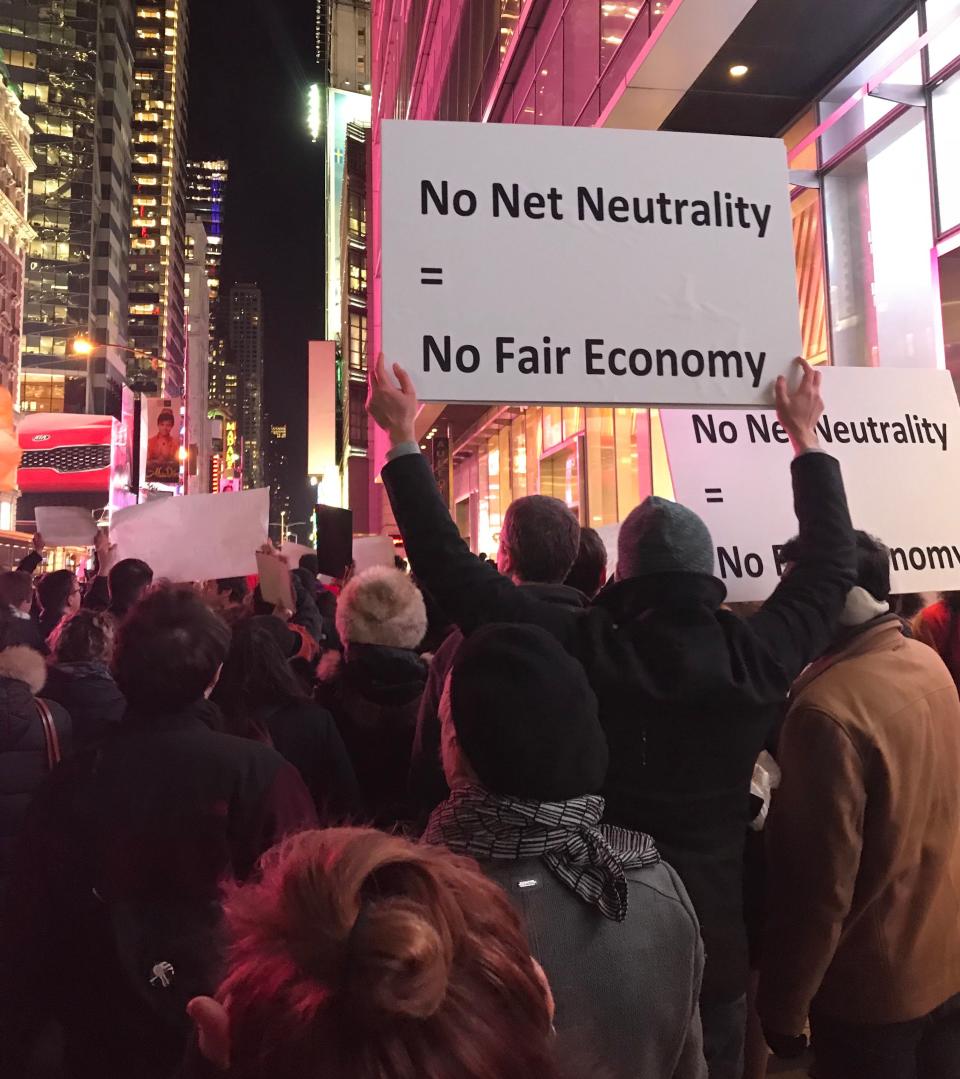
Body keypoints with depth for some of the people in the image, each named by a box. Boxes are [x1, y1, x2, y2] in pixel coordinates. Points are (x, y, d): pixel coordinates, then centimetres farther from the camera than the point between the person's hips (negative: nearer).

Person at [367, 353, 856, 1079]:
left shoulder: (573, 651, -23)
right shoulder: (754, 658, -16)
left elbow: (449, 565, -17)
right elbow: (833, 564, 1)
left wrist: (404, 436, -8)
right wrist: (806, 438, 12)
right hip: (714, 943, 2)